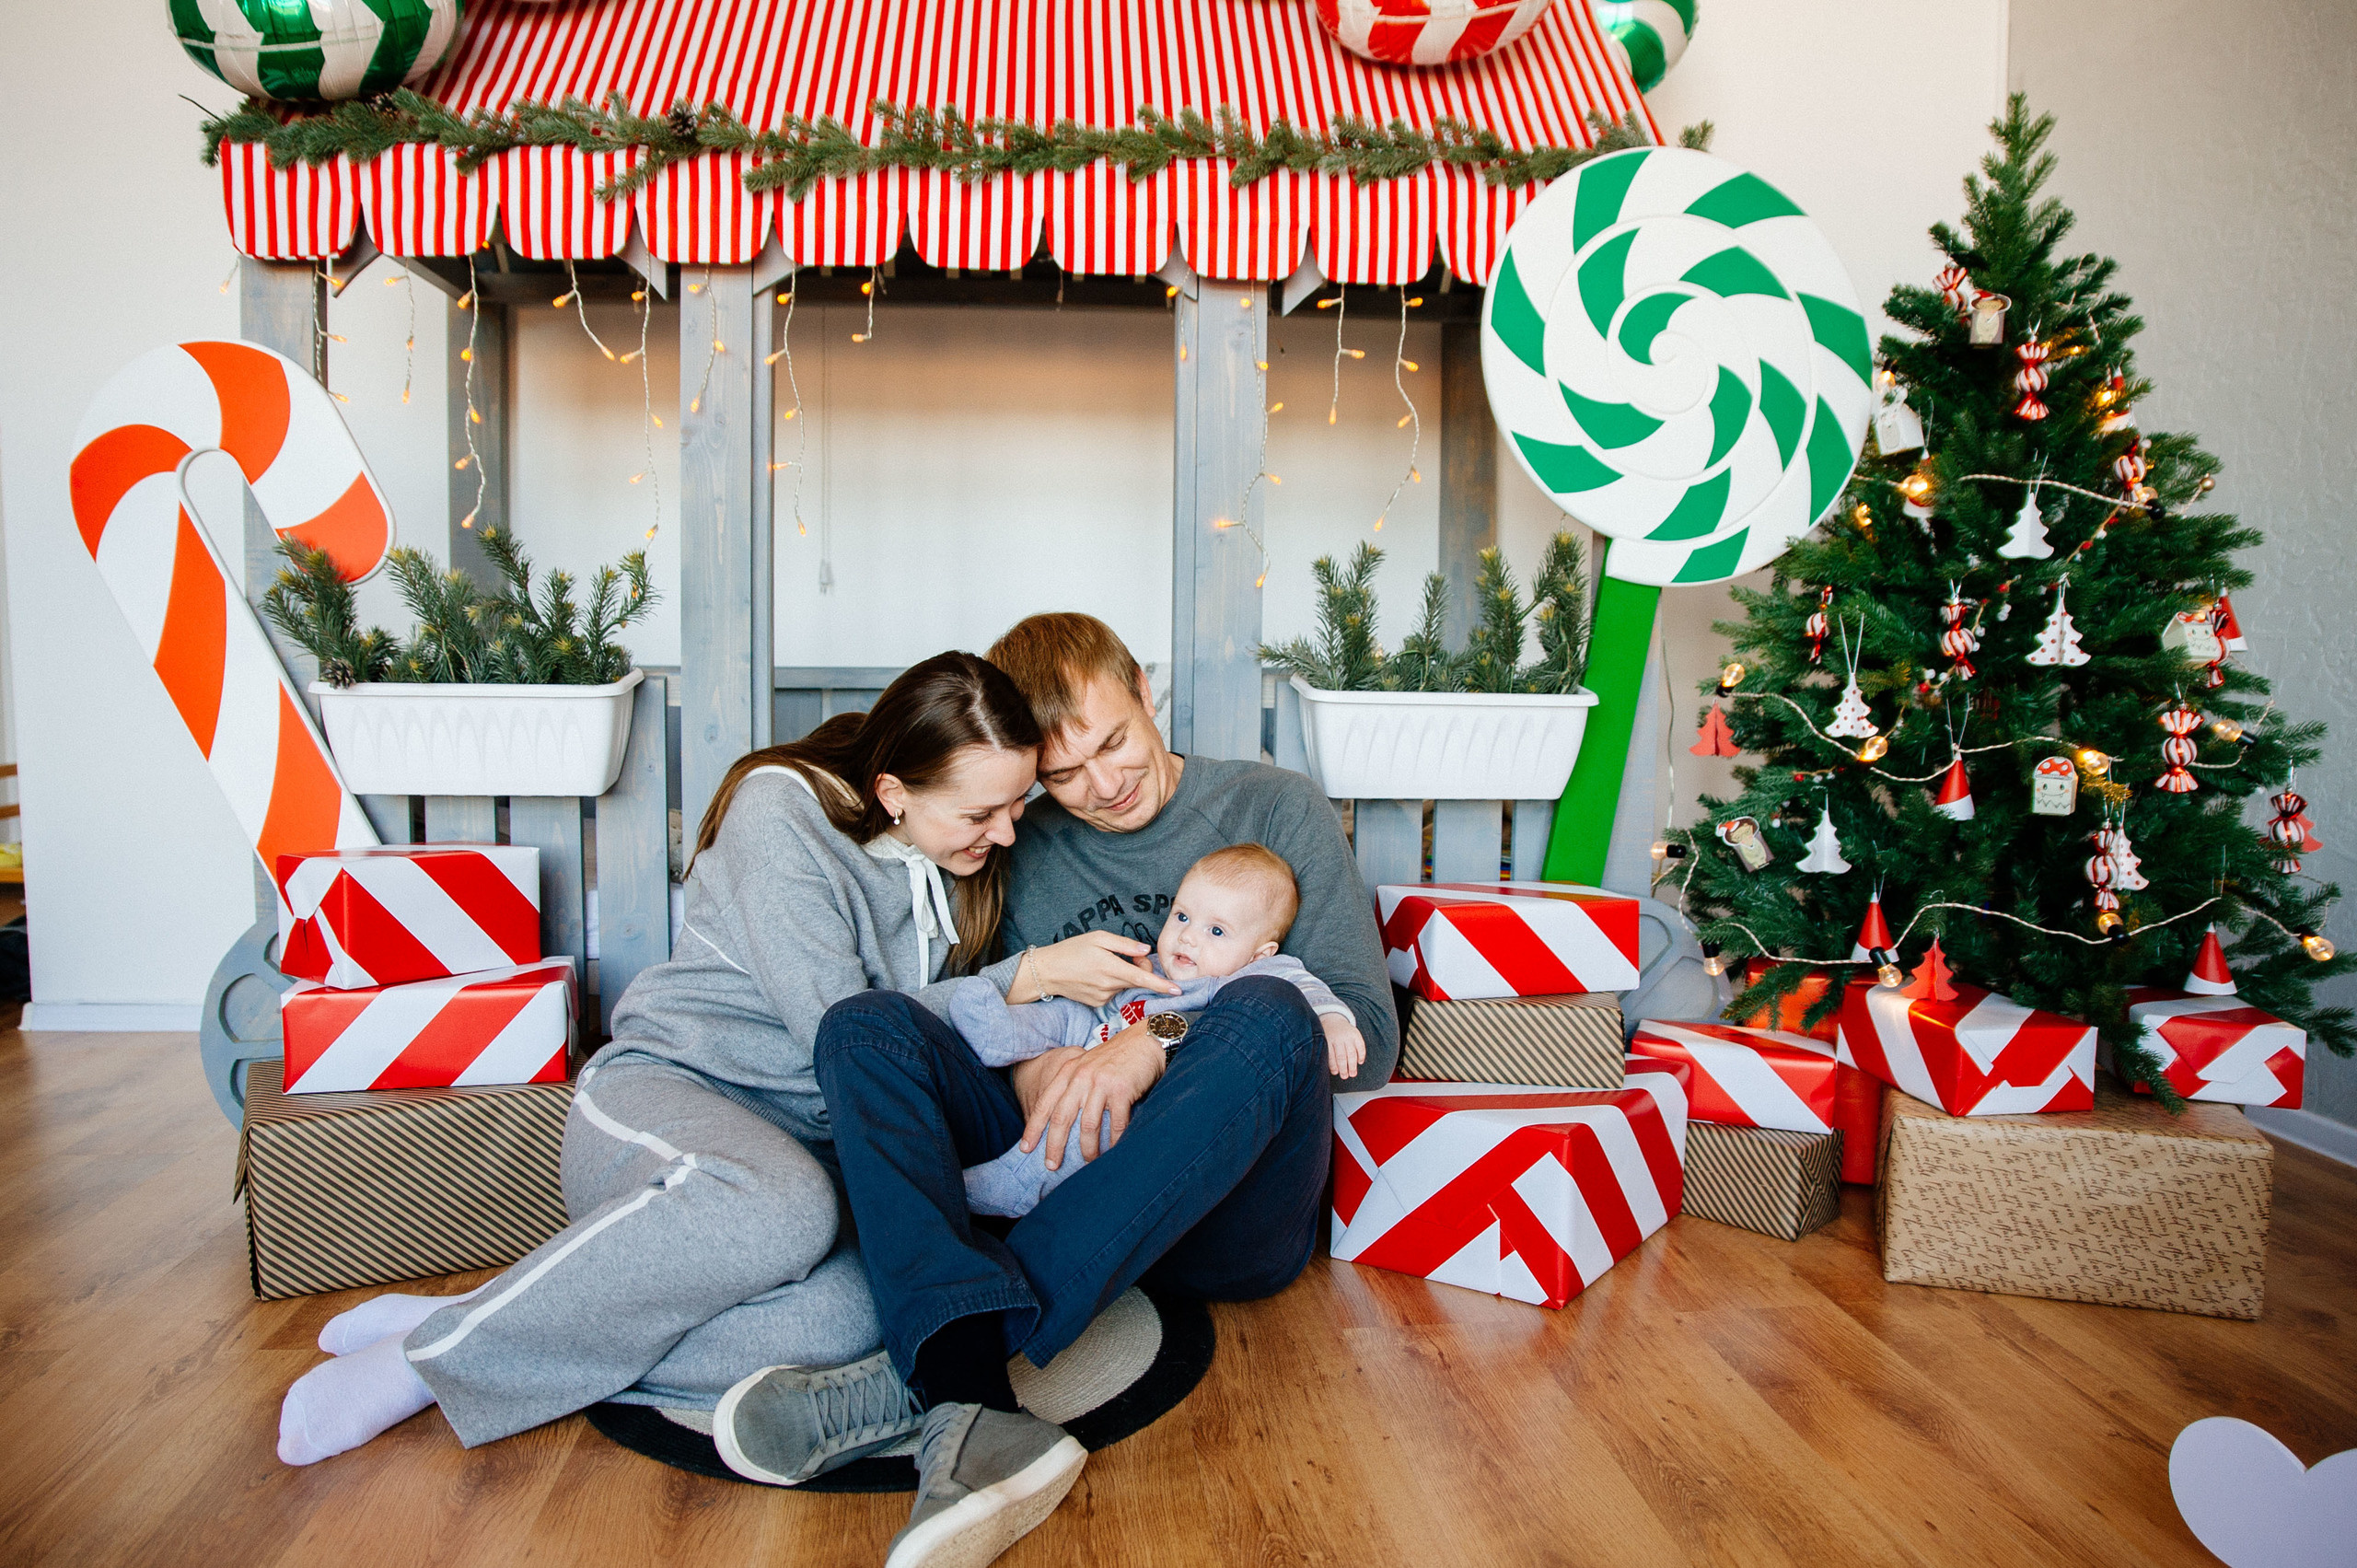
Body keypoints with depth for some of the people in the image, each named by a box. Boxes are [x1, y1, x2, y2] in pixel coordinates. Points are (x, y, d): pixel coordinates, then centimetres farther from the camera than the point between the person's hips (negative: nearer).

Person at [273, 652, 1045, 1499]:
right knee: (776, 1206, -42)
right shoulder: (781, 811, -13)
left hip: (803, 1138, 5)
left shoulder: (964, 854, 7)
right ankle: (449, 1346, -20)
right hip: (663, 1090, -5)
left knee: (851, 1313, -31)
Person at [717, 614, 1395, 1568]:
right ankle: (973, 1406, -41)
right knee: (866, 1022, -17)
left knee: (1265, 1015, -33)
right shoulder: (1025, 846, 16)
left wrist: (1161, 1048, -16)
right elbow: (970, 1025, 15)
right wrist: (1026, 976, -8)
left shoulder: (1276, 812, 7)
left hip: (1230, 1218, -2)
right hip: (1057, 1171, 3)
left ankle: (915, 1380, -36)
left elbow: (1369, 1037, -3)